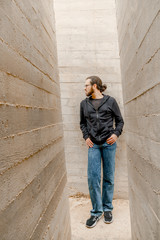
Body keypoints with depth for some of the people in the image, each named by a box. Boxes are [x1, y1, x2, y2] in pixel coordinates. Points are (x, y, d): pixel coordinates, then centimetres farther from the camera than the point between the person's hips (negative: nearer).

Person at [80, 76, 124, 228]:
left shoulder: (110, 101, 3)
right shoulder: (84, 104, 11)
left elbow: (119, 120, 8)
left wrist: (116, 134, -7)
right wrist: (86, 137, 5)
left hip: (108, 143, -1)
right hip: (93, 144, 2)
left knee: (108, 177, 7)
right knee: (92, 178, -3)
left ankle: (107, 209, 24)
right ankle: (96, 211, 13)